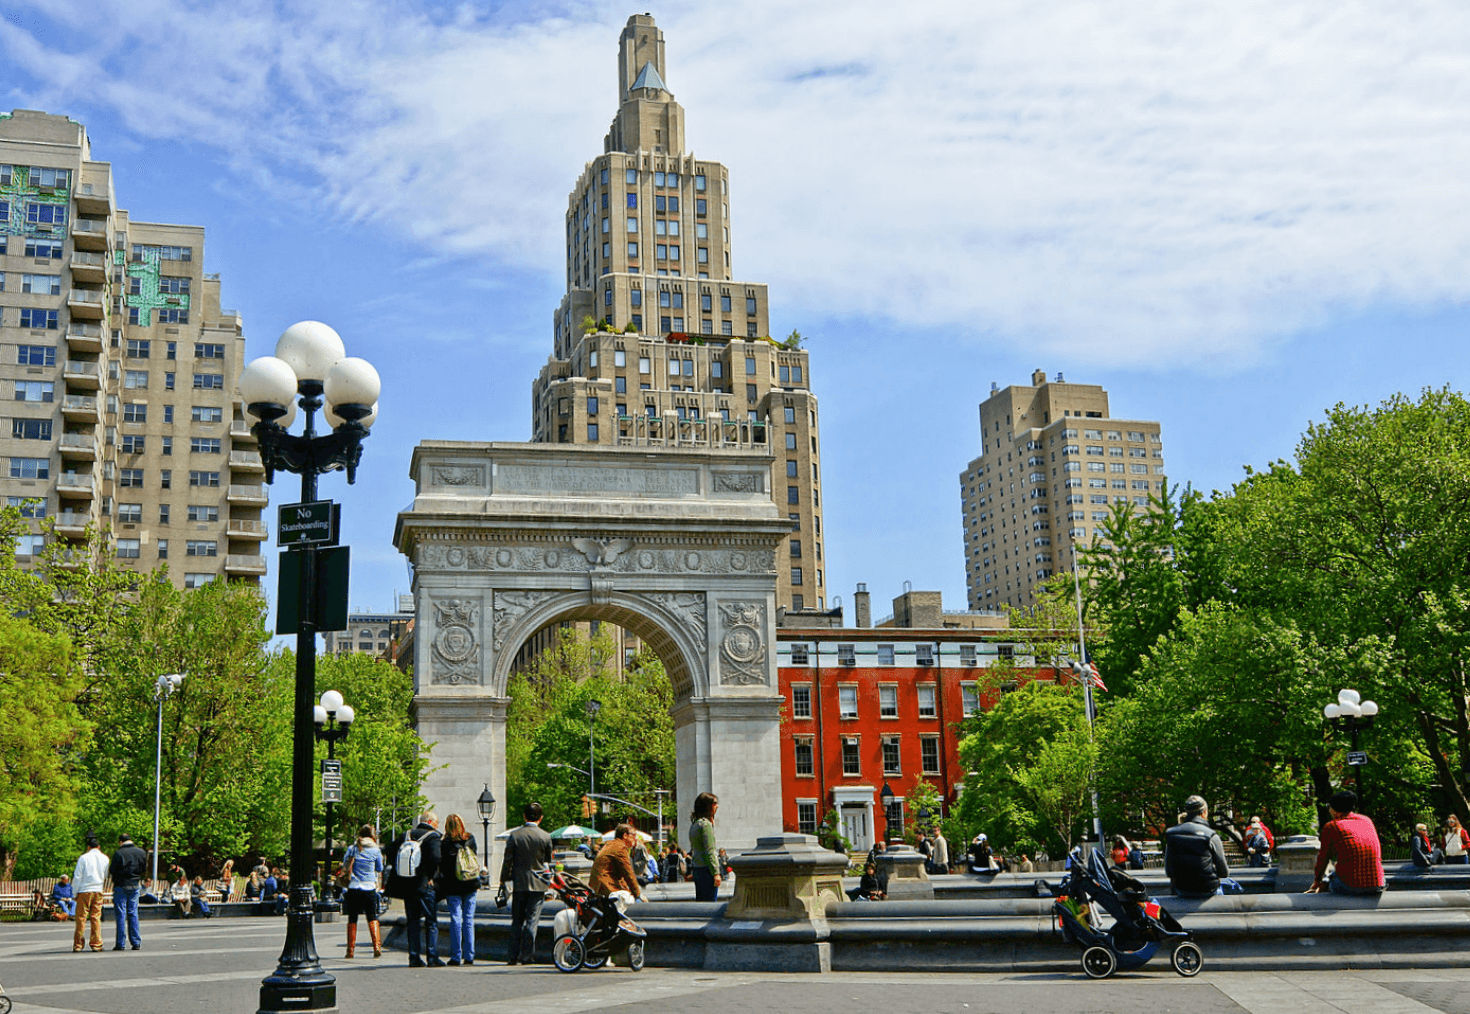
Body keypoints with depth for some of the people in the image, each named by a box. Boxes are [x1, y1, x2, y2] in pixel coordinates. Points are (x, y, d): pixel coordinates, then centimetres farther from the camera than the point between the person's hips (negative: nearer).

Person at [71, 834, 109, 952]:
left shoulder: (83, 858, -5)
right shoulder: (104, 858, 6)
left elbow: (77, 877, -4)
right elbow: (106, 876, 13)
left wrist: (75, 892, 3)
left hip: (85, 890, -3)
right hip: (98, 891, 3)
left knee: (81, 917, 1)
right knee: (96, 918, 6)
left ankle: (77, 945, 2)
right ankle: (96, 944, 5)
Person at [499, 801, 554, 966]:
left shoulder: (514, 835, -4)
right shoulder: (546, 837, -3)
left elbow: (507, 860, -1)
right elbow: (548, 861, 6)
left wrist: (504, 879, 10)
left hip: (519, 883, 1)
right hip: (538, 884, -1)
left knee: (517, 921, 10)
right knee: (532, 920, 3)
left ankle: (513, 956, 9)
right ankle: (526, 955, 1)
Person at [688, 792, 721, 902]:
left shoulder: (694, 824, 14)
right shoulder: (705, 824, -14)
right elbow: (709, 852, -17)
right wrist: (716, 873, -16)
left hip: (697, 869, 9)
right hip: (706, 869, -9)